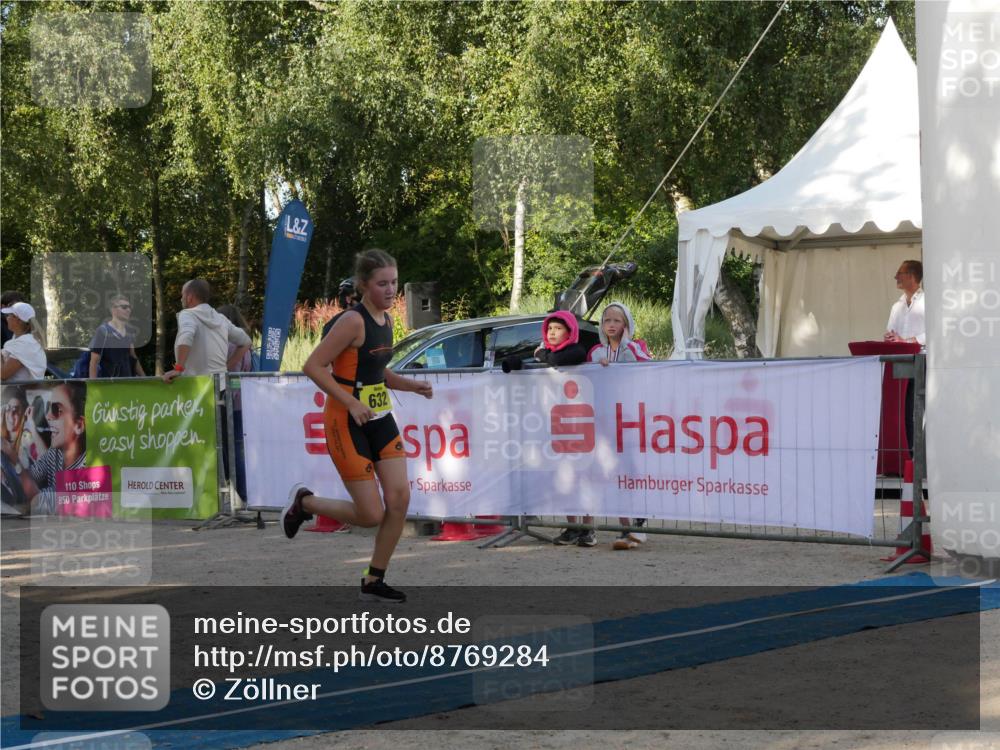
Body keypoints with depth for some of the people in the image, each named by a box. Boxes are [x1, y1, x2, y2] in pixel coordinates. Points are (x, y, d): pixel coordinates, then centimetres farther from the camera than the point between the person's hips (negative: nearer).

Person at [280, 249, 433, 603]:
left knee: (399, 499, -4)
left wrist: (410, 385, 5)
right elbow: (313, 366, -20)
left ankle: (373, 582, 9)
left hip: (380, 418, 8)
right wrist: (351, 403, -23)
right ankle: (304, 502, 20)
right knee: (371, 515, -6)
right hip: (347, 424, -8)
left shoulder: (386, 320, 9)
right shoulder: (353, 321, -17)